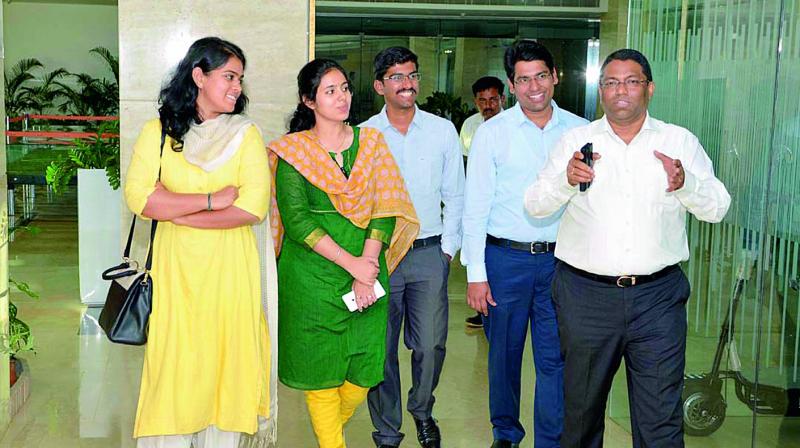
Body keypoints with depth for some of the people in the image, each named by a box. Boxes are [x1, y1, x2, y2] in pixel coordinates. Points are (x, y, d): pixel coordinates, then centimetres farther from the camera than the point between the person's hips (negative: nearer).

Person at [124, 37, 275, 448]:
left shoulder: (245, 134, 4)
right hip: (175, 269, 0)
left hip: (230, 270, 1)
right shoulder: (158, 132, 4)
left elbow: (253, 208, -9)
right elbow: (138, 198, -10)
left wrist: (177, 210, -9)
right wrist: (212, 200, -14)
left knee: (225, 360, 4)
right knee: (173, 366, 1)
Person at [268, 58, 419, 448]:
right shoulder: (292, 150, -1)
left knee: (363, 373, 6)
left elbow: (385, 210, 0)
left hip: (368, 273, 3)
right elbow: (297, 221, -11)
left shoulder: (371, 142, 9)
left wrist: (369, 264, -13)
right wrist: (353, 264, -16)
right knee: (321, 373, 2)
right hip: (312, 278, -3)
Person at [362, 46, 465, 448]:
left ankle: (422, 410, 29)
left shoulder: (443, 131, 5)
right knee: (381, 348, 4)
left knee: (430, 345, 0)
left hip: (430, 253, 1)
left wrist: (448, 248, 2)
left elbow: (454, 195, 8)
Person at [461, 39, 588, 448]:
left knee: (555, 359, 4)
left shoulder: (579, 130, 3)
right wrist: (476, 274, -6)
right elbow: (475, 207, -2)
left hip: (560, 260, 1)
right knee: (504, 354, 13)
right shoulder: (492, 132, -2)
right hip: (506, 258, -1)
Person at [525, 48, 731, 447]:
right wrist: (566, 180, -20)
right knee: (581, 409, 15)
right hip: (586, 292, 1)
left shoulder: (681, 142, 5)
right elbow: (534, 206, 0)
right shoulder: (576, 141, 5)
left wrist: (685, 184, -20)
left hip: (658, 296, 0)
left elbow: (717, 208, 1)